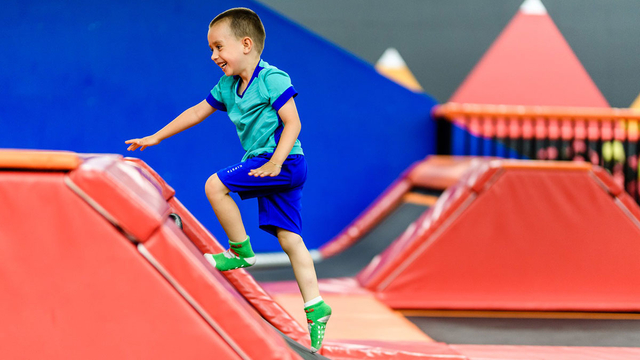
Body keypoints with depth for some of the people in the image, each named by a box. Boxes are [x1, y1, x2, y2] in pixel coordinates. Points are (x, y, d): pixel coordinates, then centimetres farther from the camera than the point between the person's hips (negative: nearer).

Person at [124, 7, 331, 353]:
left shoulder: (272, 79, -12)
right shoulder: (227, 86, 13)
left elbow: (292, 122, -17)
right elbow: (197, 111, 22)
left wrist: (276, 162, -27)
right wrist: (155, 137, 23)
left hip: (284, 162, -9)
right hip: (262, 162, 9)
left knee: (215, 186, -15)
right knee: (288, 238, 3)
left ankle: (240, 252, -1)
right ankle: (316, 307, 0)